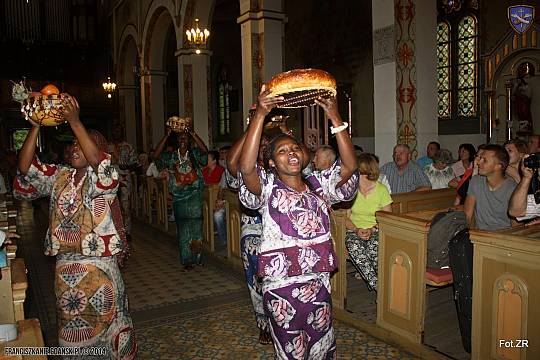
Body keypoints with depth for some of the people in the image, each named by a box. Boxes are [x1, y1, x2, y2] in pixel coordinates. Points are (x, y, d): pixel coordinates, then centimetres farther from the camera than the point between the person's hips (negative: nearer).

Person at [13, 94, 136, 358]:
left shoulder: (102, 177, -9)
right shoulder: (59, 177, 7)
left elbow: (98, 161, -31)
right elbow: (25, 168, -4)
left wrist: (74, 121, -34)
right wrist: (35, 127, -13)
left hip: (99, 265, -5)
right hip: (65, 265, 5)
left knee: (106, 322, 9)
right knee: (71, 324, 18)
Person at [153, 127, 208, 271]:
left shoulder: (194, 153, 2)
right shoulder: (171, 156, 5)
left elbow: (204, 150, -18)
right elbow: (156, 155, -11)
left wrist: (193, 133, -21)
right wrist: (166, 136, -15)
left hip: (194, 195, -2)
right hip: (179, 197, 2)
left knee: (195, 228, 0)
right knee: (183, 230, 9)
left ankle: (195, 257, 16)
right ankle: (188, 260, 21)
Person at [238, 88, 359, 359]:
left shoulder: (318, 184, 5)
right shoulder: (268, 188, -6)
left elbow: (349, 166, -9)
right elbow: (246, 168, -26)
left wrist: (335, 118, -16)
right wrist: (260, 115, -31)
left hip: (319, 284, 4)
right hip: (281, 286, -3)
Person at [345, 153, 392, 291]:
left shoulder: (381, 189, -1)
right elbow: (346, 218, 4)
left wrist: (372, 230, -16)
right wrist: (356, 230, -14)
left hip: (376, 231, -1)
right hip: (355, 230, 1)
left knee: (374, 246, -36)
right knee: (354, 246, -33)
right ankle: (378, 287, -25)